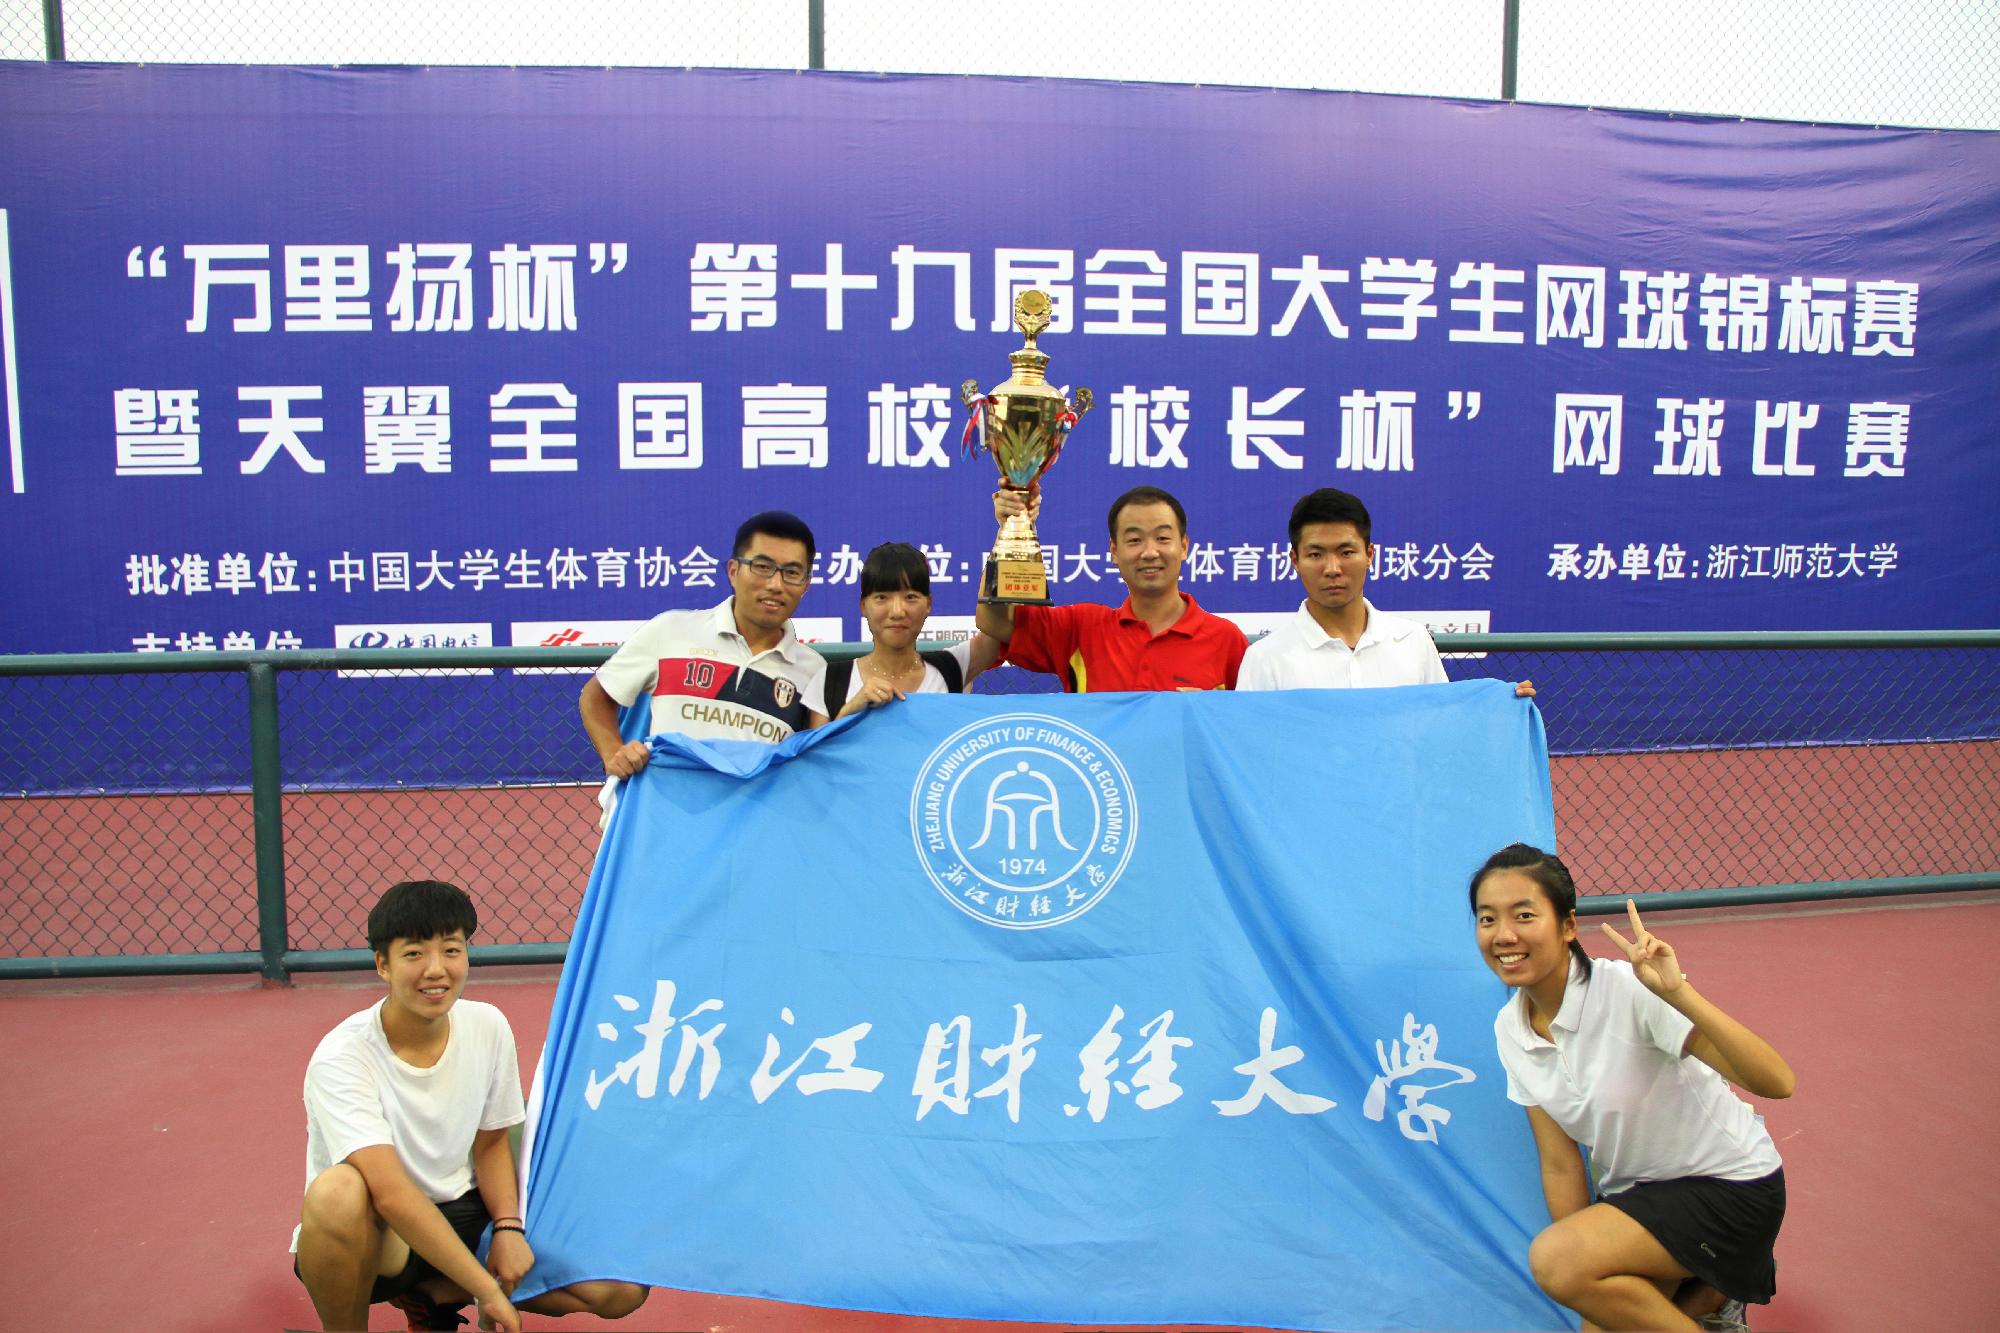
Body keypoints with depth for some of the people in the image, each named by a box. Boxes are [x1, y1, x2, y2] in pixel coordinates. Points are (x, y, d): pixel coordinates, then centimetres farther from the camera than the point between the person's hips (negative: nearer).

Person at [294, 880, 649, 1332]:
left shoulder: (488, 1027, -5)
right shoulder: (342, 1058, -22)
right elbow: (391, 1193, -30)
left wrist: (508, 1227, -11)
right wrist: (488, 1292, -32)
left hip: (459, 1214, 5)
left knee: (623, 1288, -11)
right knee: (338, 1192, -40)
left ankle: (428, 1295, 6)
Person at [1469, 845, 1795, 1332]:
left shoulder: (1629, 990, -26)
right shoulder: (1509, 1030, -6)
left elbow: (1777, 1083, -32)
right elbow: (1561, 1167, -1)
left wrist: (1679, 994, -45)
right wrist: (1590, 1293, -3)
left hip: (1728, 1184, -6)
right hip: (1634, 1193, 7)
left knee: (1552, 1257, -25)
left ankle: (1721, 1285, -1)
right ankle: (1705, 1287, 24)